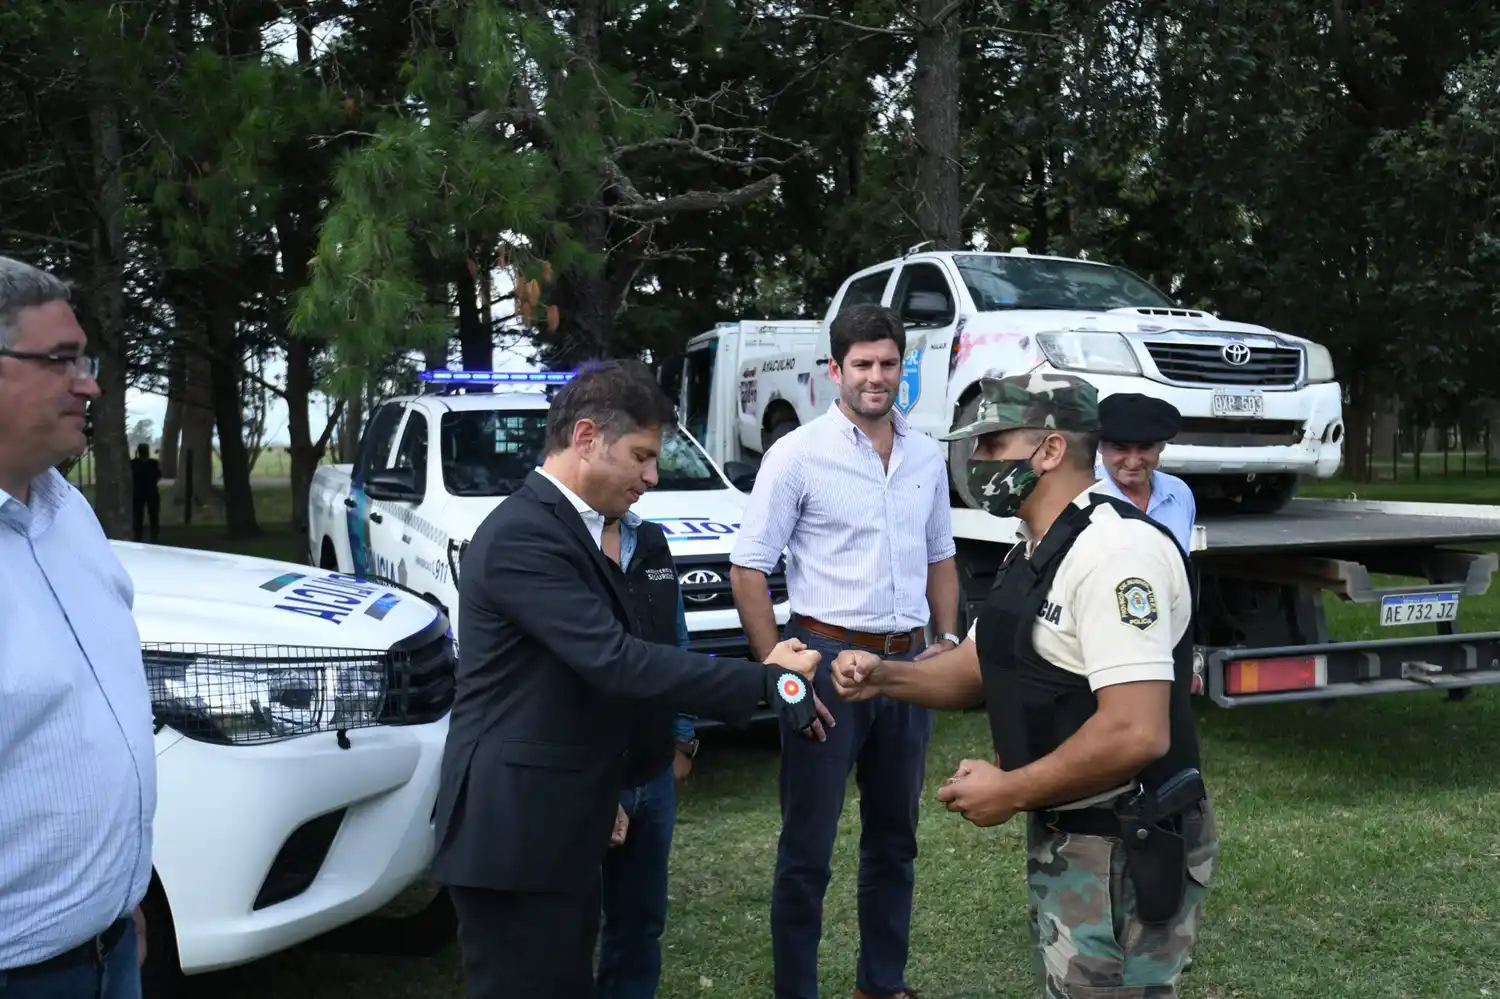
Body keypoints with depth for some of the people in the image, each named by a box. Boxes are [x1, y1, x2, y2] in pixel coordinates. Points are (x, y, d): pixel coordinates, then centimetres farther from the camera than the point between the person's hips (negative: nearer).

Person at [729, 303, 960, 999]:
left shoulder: (927, 457, 7)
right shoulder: (798, 454, -9)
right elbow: (747, 570, -9)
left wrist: (947, 639, 5)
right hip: (829, 659, -5)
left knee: (894, 839, 18)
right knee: (807, 848, 5)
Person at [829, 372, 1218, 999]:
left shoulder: (1114, 548, -24)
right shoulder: (1033, 553, 11)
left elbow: (1137, 733, -31)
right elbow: (977, 668, 16)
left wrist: (1009, 793, -21)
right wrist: (885, 677, -2)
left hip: (1124, 854, -10)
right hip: (1062, 838, 10)